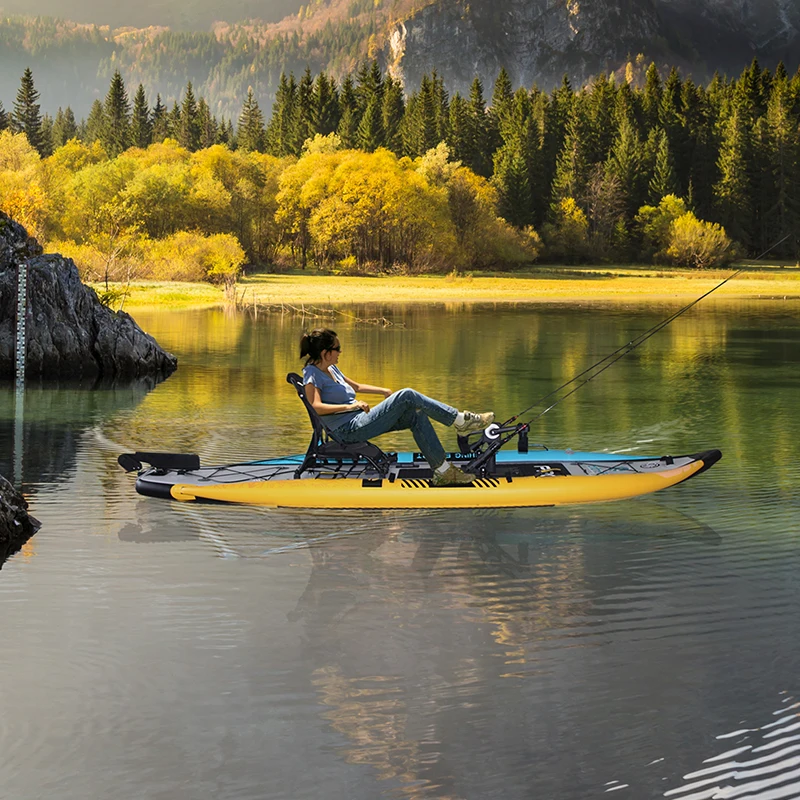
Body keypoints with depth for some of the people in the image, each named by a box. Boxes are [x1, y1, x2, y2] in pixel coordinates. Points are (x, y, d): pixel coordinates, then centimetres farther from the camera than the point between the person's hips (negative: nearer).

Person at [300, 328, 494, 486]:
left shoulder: (331, 369, 17)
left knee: (416, 415, -3)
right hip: (350, 431, -10)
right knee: (407, 396, -17)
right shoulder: (312, 374, -12)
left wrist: (383, 391, 23)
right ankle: (460, 420, -8)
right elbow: (317, 406, -28)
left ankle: (442, 470, -4)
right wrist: (350, 406, -30)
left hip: (358, 424, 10)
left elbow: (356, 386, 33)